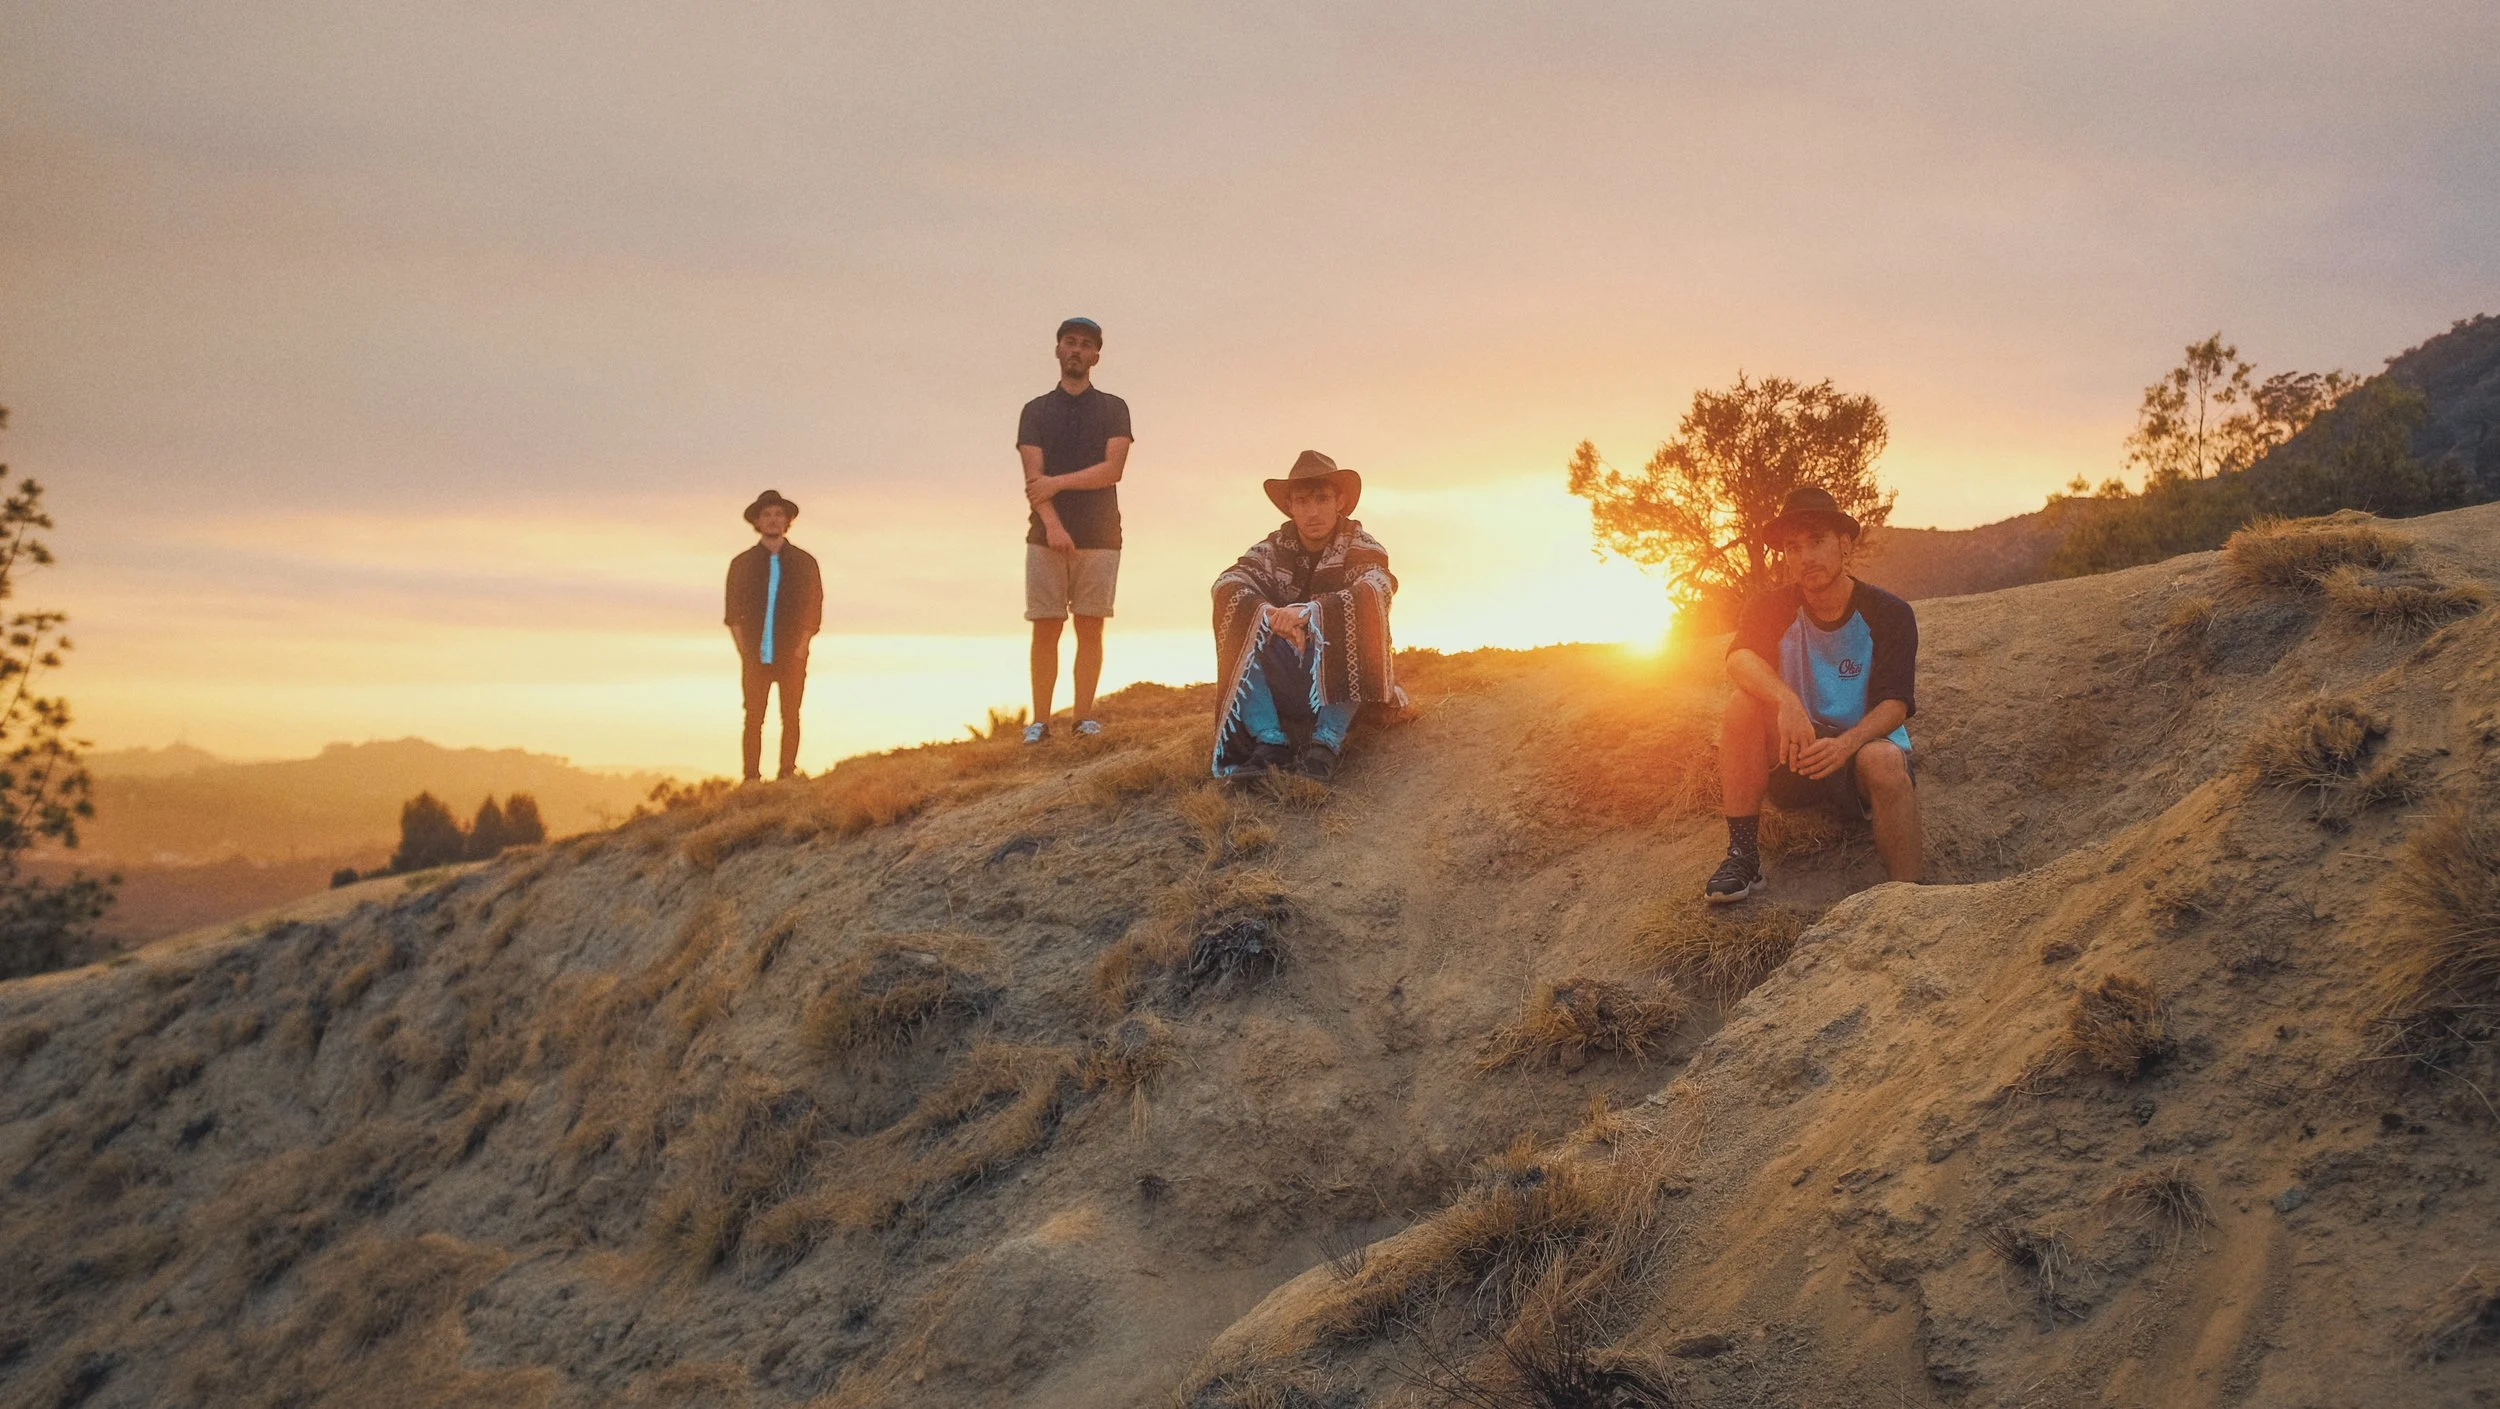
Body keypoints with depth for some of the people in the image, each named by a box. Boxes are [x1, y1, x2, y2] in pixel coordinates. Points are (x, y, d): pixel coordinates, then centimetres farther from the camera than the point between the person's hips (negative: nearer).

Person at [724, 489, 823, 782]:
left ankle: (788, 775, -1)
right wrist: (745, 653, -3)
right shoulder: (742, 563, 9)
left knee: (790, 717, -3)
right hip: (756, 657, 0)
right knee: (753, 719, -4)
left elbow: (813, 608, 6)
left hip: (791, 656, 0)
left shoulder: (804, 562, 8)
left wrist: (799, 651, -5)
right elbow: (733, 613, 8)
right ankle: (751, 779, -4)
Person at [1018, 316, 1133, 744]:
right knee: (1045, 629, -2)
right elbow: (1033, 476, -2)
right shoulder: (1036, 411, 10)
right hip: (1046, 535, 0)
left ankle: (1085, 716, 1)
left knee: (1090, 627, -2)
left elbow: (1113, 469, -4)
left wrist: (1058, 482, -12)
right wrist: (1052, 524, -17)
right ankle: (1040, 720, -2)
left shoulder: (1113, 409, 10)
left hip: (1099, 536, 0)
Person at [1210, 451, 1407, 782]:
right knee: (1243, 621, -21)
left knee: (1351, 618, -31)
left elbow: (1378, 587, -28)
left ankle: (1326, 744, -35)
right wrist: (1270, 614, -36)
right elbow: (1227, 584, -15)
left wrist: (1310, 611, -43)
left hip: (1343, 677, -3)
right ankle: (1269, 743, -30)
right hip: (1283, 679, 3)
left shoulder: (1360, 547, -5)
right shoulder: (1275, 548, 2)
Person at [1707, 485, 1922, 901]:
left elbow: (1896, 704, -16)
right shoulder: (1773, 609, 0)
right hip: (1794, 757, 2)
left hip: (1862, 747, -2)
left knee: (1883, 759, -37)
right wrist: (1786, 701, -43)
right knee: (1744, 703, -26)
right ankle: (1743, 855, -25)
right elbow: (1740, 659, -21)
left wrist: (1846, 744, -37)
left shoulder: (1889, 613, -5)